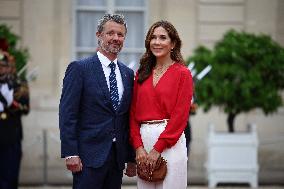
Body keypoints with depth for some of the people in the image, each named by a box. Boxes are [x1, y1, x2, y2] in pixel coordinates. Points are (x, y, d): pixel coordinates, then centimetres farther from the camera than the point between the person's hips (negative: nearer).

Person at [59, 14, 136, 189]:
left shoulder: (128, 74, 14)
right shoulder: (79, 68, -4)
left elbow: (129, 118, 15)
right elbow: (67, 114, -9)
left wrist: (132, 158, 12)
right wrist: (70, 153, -15)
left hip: (118, 156, 5)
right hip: (90, 155, -5)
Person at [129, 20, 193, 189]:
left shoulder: (182, 74, -2)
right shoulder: (142, 73, 13)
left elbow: (180, 115, -8)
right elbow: (134, 112, 10)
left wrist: (157, 149, -12)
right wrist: (138, 147, -3)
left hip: (170, 142, -4)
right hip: (143, 139, 5)